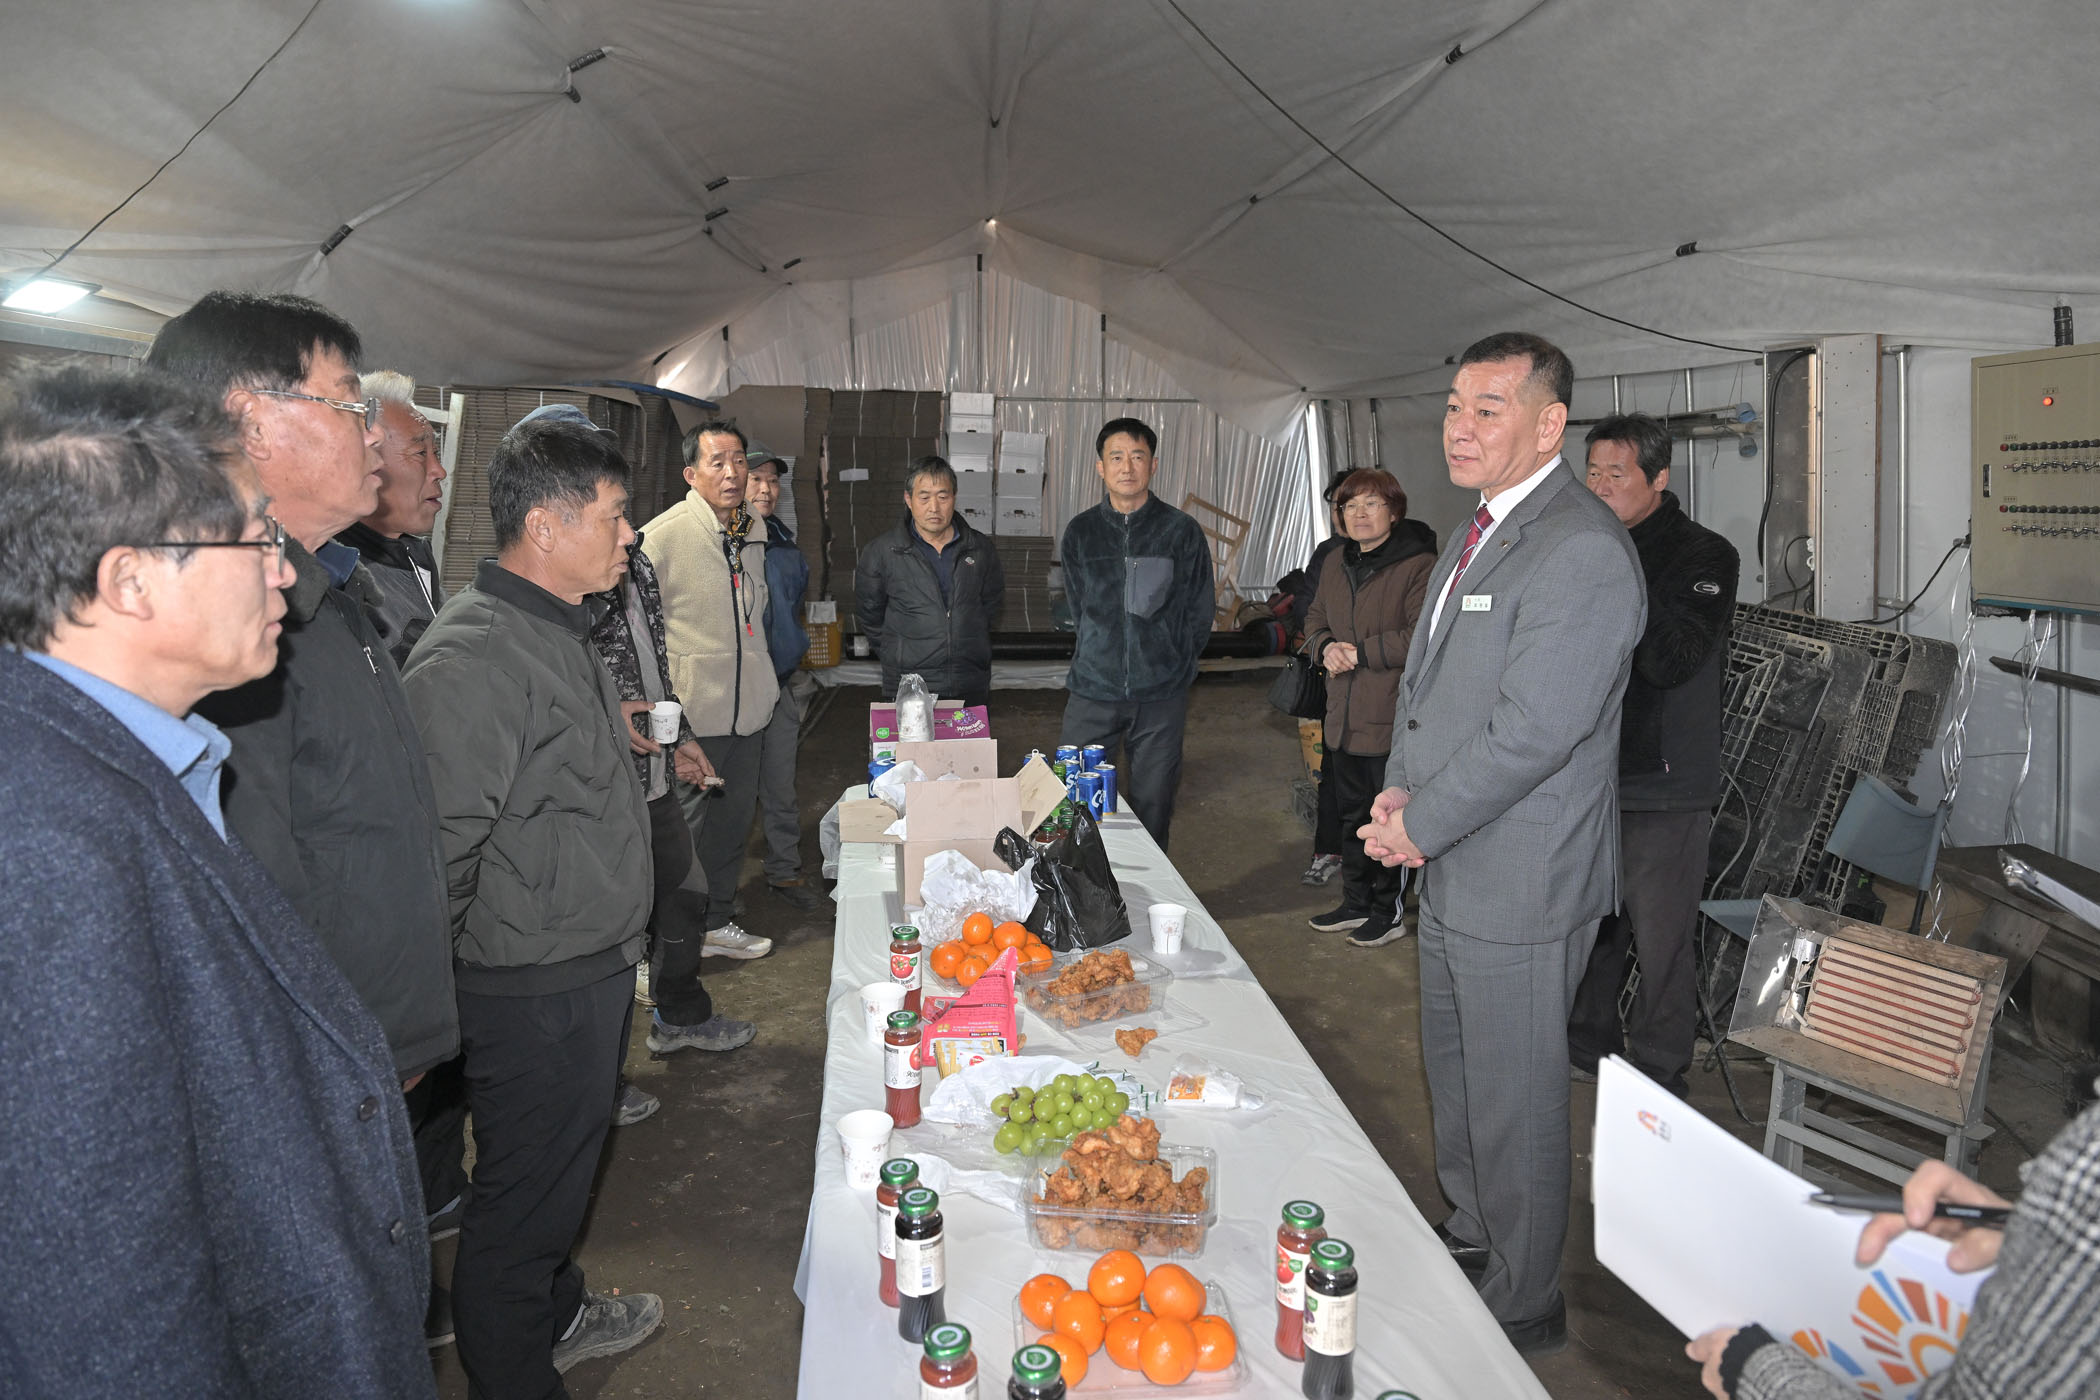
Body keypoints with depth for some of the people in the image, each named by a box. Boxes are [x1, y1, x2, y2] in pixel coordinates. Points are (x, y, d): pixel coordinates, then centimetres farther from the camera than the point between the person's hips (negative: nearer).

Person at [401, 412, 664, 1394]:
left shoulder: (557, 631, 9)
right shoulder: (472, 657, -25)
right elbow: (437, 850, -26)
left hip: (593, 964, 10)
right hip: (533, 990, -10)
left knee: (561, 1168, 27)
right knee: (524, 1196, 9)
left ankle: (558, 1314, 47)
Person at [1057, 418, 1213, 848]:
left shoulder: (1182, 532, 0)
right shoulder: (1080, 532, 6)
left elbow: (1199, 611, 5)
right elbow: (1078, 608, 13)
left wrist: (1172, 665, 4)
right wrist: (1101, 660, 6)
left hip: (1162, 698, -1)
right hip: (1092, 692, 1)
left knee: (1152, 810, 6)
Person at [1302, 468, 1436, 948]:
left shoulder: (1419, 565, -15)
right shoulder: (1338, 565, 11)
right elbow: (1315, 620, 20)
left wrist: (1360, 652, -18)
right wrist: (1326, 648, -3)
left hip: (1393, 719, -8)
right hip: (1345, 718, 8)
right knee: (1352, 816, 19)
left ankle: (1389, 912, 19)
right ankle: (1356, 904, 34)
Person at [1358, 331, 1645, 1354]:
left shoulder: (1582, 552, -21)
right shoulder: (1479, 533, 11)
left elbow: (1532, 732, -25)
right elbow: (1424, 670, 15)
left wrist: (1418, 824, -15)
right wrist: (1399, 790, 0)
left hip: (1522, 885, -9)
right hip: (1451, 868, 9)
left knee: (1513, 1100, 6)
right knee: (1454, 1069, 24)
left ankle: (1526, 1306, 26)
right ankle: (1470, 1231, 45)